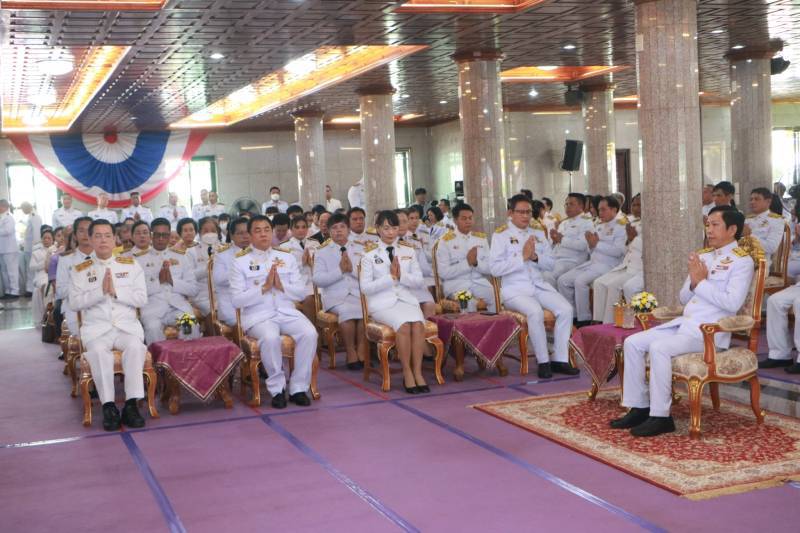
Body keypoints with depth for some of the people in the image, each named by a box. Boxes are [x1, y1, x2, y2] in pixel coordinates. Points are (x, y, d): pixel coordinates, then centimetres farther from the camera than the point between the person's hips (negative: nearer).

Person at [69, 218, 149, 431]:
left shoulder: (131, 266, 13)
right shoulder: (79, 270, 12)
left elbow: (141, 299, 5)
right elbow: (75, 302, 1)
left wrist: (116, 291, -8)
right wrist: (100, 291, -11)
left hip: (127, 325, 1)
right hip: (96, 327, 0)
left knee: (135, 346, -33)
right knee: (98, 350, -34)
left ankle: (131, 404, -32)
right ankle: (108, 406, -32)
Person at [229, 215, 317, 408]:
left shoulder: (287, 257, 15)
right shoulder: (240, 261, 5)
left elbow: (301, 293, 11)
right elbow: (236, 300, -4)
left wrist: (282, 286, -8)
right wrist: (264, 288, -13)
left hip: (287, 312, 3)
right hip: (258, 316, -3)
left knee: (309, 333, -26)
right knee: (270, 338, -36)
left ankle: (298, 388, -13)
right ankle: (277, 389, -16)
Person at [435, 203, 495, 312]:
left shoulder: (482, 238, 14)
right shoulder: (446, 241, 1)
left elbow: (490, 268, 10)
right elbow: (443, 272, -7)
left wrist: (476, 262, -9)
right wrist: (467, 263, -13)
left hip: (479, 282, 4)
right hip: (456, 283, -3)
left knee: (494, 298, -26)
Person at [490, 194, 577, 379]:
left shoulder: (538, 234, 17)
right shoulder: (501, 235, 0)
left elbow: (550, 263, 13)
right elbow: (495, 268, -10)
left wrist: (535, 257, -7)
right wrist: (522, 257, -14)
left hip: (539, 285, 6)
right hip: (514, 289, -5)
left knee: (566, 309, -19)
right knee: (536, 312, -33)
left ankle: (559, 359, -10)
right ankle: (543, 361, -18)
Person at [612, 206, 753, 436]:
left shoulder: (742, 261, -4)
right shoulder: (701, 256, 18)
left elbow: (733, 303, -17)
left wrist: (702, 282, -12)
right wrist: (693, 283, -2)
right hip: (683, 323, 8)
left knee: (658, 348, -30)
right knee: (632, 342, -7)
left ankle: (660, 416, -21)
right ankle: (640, 407, -2)